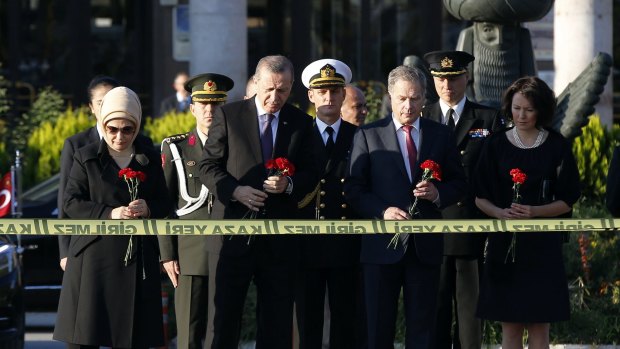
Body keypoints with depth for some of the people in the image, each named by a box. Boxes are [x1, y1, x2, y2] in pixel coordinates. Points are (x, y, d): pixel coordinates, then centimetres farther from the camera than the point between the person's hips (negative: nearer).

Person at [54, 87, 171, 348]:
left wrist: (148, 208, -10)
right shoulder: (86, 157, 2)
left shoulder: (150, 159, 11)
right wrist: (109, 213, -17)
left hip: (138, 257, 2)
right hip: (94, 254, -2)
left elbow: (164, 204, 13)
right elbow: (71, 203, -3)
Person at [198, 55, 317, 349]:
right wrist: (235, 190, -17)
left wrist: (289, 184, -14)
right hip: (232, 232, -2)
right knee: (224, 316, 0)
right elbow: (208, 167, 0)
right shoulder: (228, 115, 1)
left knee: (277, 323, 5)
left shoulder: (301, 123, 7)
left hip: (280, 239, 2)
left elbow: (311, 174, 8)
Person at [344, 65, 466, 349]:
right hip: (383, 243, -1)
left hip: (426, 247, 2)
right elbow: (354, 188, 0)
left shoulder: (442, 136, 10)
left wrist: (438, 194, -10)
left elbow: (458, 184, 13)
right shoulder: (368, 135, 4)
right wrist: (382, 211, -16)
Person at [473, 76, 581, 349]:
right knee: (510, 326, 1)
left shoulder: (557, 147, 2)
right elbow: (480, 197, 6)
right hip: (504, 243, 1)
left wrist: (534, 211, -15)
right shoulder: (496, 145, 5)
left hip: (543, 245, -1)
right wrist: (500, 212, -15)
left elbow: (567, 201, 2)